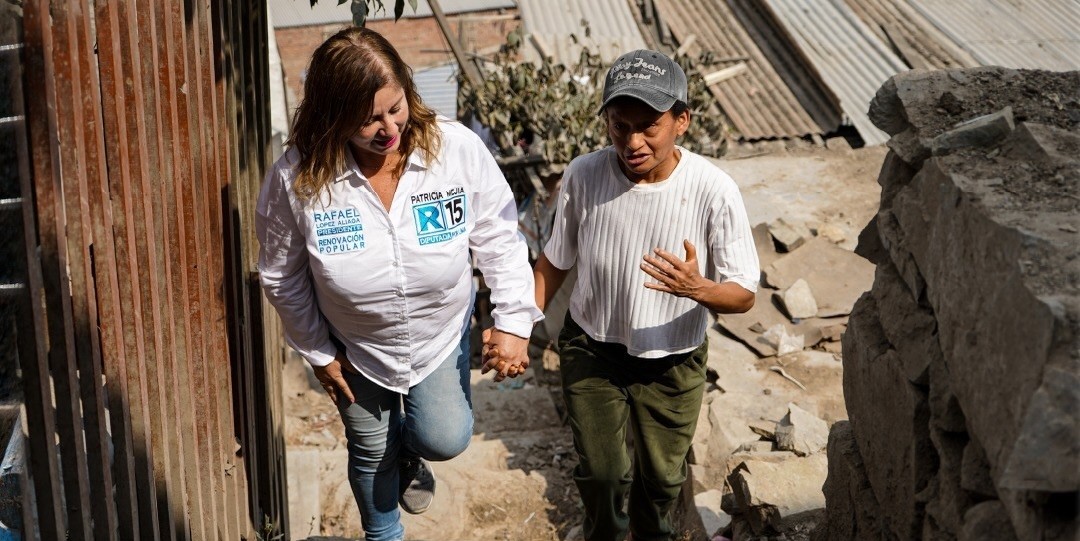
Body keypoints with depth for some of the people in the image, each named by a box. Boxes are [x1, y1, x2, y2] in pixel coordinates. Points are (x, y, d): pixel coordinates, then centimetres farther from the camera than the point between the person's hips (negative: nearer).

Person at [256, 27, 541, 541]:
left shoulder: (457, 148, -28)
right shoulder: (296, 178, -28)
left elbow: (499, 238, -13)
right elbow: (282, 276, -11)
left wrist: (513, 321, -17)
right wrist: (317, 351, -3)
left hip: (442, 331, 0)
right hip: (356, 345, 0)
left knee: (445, 439, -5)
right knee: (372, 451, 19)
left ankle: (411, 450, 35)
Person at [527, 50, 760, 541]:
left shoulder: (714, 191, -26)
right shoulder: (584, 176, -21)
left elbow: (744, 294, -19)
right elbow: (555, 261, -3)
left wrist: (697, 288, -39)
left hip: (672, 364, 0)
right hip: (591, 352, 1)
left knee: (661, 475, 19)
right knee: (601, 472, 11)